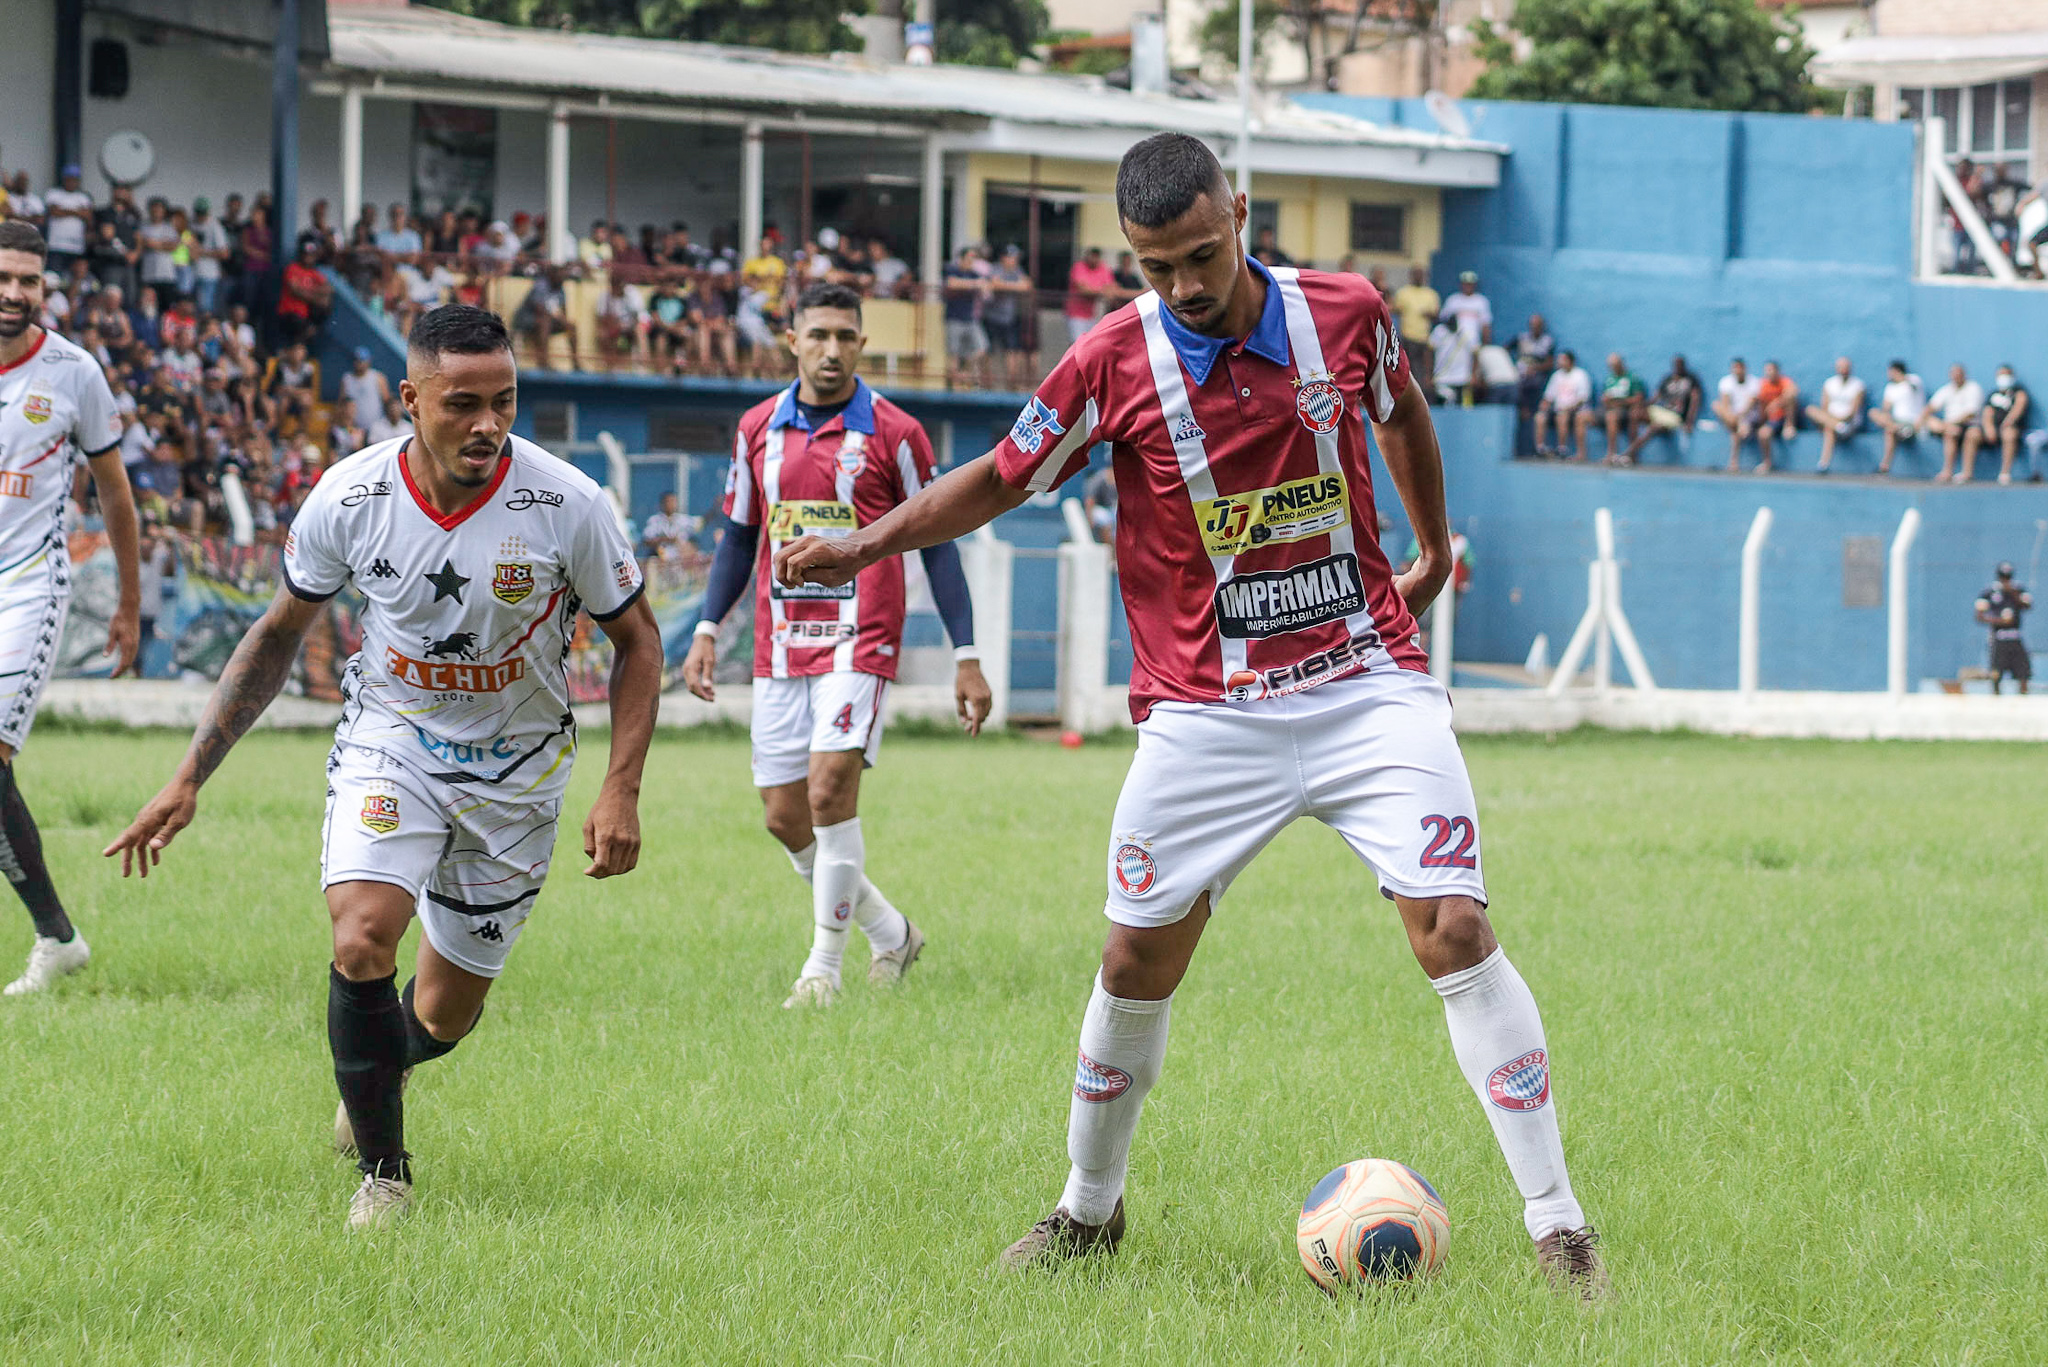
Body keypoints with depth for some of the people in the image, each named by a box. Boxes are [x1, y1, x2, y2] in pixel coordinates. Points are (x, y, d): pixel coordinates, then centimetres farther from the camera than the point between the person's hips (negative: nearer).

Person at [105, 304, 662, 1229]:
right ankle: (382, 1174, -7)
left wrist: (621, 790, -14)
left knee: (445, 1016, 8)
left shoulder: (567, 504, -21)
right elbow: (278, 634, 0)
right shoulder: (349, 498, -17)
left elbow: (635, 641, -4)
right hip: (389, 744, 0)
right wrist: (189, 778, -2)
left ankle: (377, 1064, 47)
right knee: (362, 940, -26)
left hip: (517, 770, 0)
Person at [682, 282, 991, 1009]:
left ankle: (824, 966, -7)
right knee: (785, 818, 4)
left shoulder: (893, 433, -4)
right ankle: (890, 932, 25)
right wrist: (706, 632, 9)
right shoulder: (758, 428, 8)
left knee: (831, 790, -18)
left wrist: (967, 658, -3)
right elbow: (739, 537, 18)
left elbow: (936, 545, -1)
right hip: (779, 649, 5)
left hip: (859, 642, -5)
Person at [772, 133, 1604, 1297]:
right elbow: (1001, 479, 7)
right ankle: (1089, 1209, 27)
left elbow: (1401, 410, 18)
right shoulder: (1115, 365, -8)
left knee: (1456, 932, -12)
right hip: (1207, 711, 0)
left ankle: (1558, 1223, -8)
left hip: (1368, 685, 0)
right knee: (1139, 960, 4)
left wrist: (1435, 556, 29)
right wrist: (862, 547, -1)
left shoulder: (1345, 313, -4)